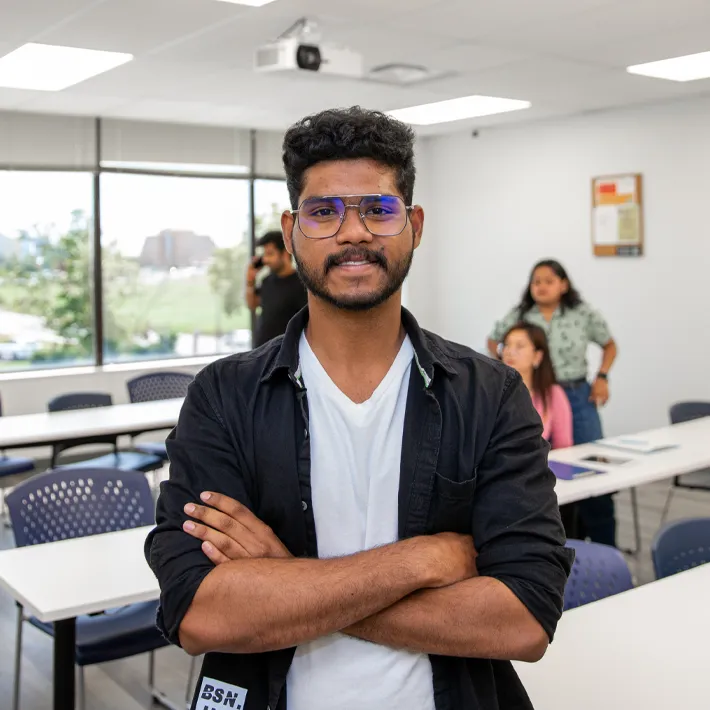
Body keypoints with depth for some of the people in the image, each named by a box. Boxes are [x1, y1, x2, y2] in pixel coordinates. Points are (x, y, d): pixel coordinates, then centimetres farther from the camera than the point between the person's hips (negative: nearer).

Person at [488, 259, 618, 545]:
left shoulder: (583, 314, -1)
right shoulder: (519, 316, 1)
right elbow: (492, 341, 18)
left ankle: (605, 550, 13)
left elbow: (610, 345, 13)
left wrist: (602, 377, 0)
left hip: (577, 397, -1)